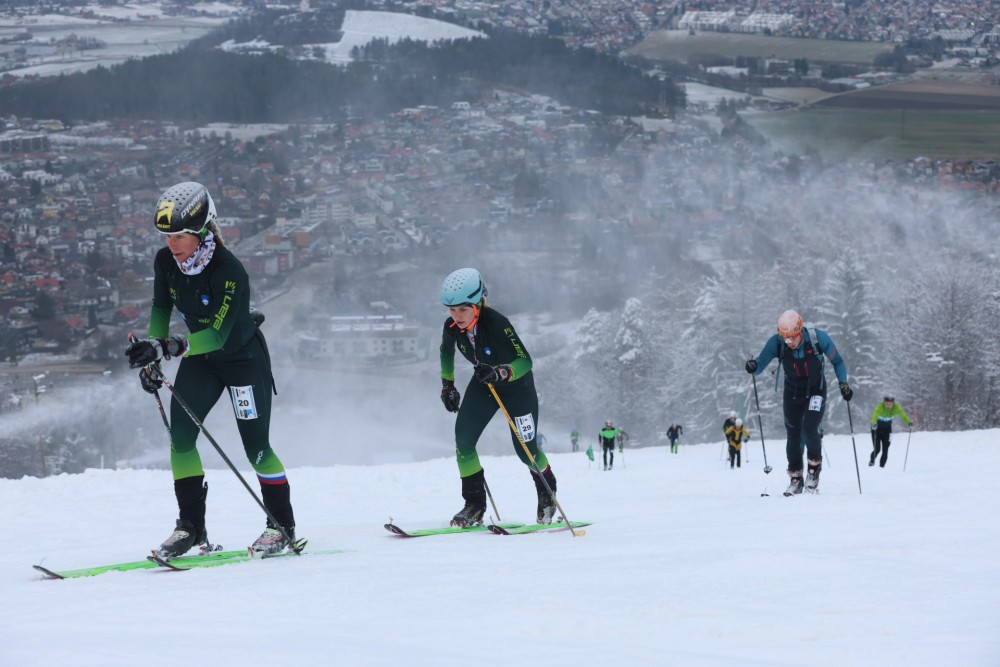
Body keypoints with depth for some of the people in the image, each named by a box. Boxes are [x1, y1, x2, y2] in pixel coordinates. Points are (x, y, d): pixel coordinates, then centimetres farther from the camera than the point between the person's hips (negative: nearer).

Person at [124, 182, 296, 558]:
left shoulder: (229, 272, -33)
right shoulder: (166, 262, -14)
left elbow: (216, 334, -39)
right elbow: (161, 308, 5)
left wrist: (165, 349, -50)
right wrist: (150, 355, -2)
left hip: (243, 358, -5)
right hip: (200, 358, 5)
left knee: (255, 446, -3)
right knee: (180, 434, -11)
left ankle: (282, 526, 16)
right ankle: (191, 527, -5)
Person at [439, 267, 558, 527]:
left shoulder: (496, 323, -36)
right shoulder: (452, 327, -19)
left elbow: (525, 361, -37)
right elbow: (446, 352, 6)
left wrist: (500, 373, -53)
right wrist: (447, 385, 7)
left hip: (517, 382, -5)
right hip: (483, 383, 5)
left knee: (525, 448, 0)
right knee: (463, 438, -14)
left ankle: (546, 489, 32)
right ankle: (475, 504, -4)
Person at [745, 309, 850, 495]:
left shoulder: (818, 338, -25)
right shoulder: (776, 342, -23)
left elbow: (837, 361, -10)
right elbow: (761, 363, -19)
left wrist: (843, 383, -20)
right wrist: (753, 367, -42)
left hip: (816, 391, -2)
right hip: (792, 393, 2)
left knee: (809, 429, -19)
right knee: (793, 436, 2)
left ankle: (815, 466, 8)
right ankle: (795, 479, 19)